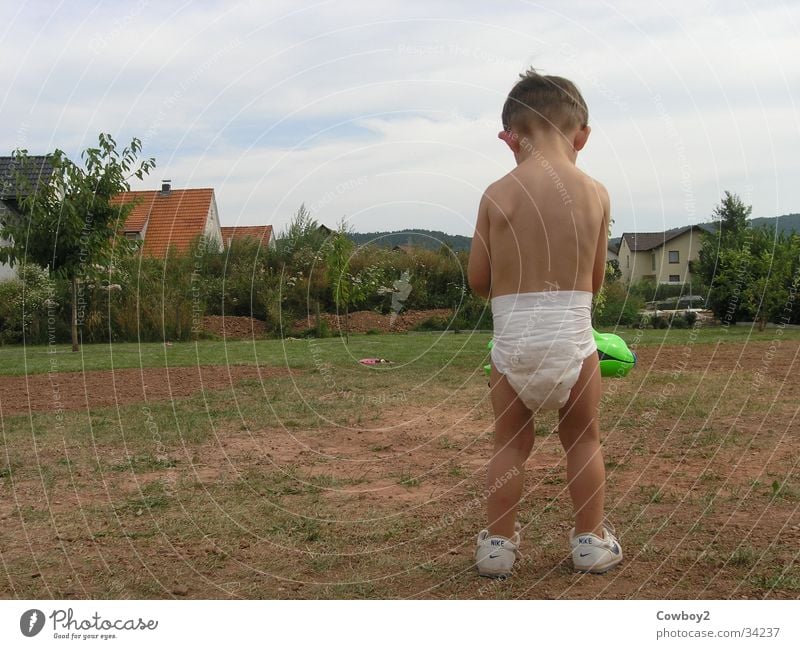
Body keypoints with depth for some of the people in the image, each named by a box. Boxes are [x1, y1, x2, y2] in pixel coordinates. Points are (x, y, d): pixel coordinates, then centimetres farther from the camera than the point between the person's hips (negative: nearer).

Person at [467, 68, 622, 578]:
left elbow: (478, 279, 2)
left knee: (511, 444, 16)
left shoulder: (497, 195, -4)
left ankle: (499, 544, 23)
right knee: (583, 440, 19)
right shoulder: (595, 193, 0)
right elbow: (596, 279, 9)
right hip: (574, 340, 1)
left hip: (512, 342, 0)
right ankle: (591, 542, 29)